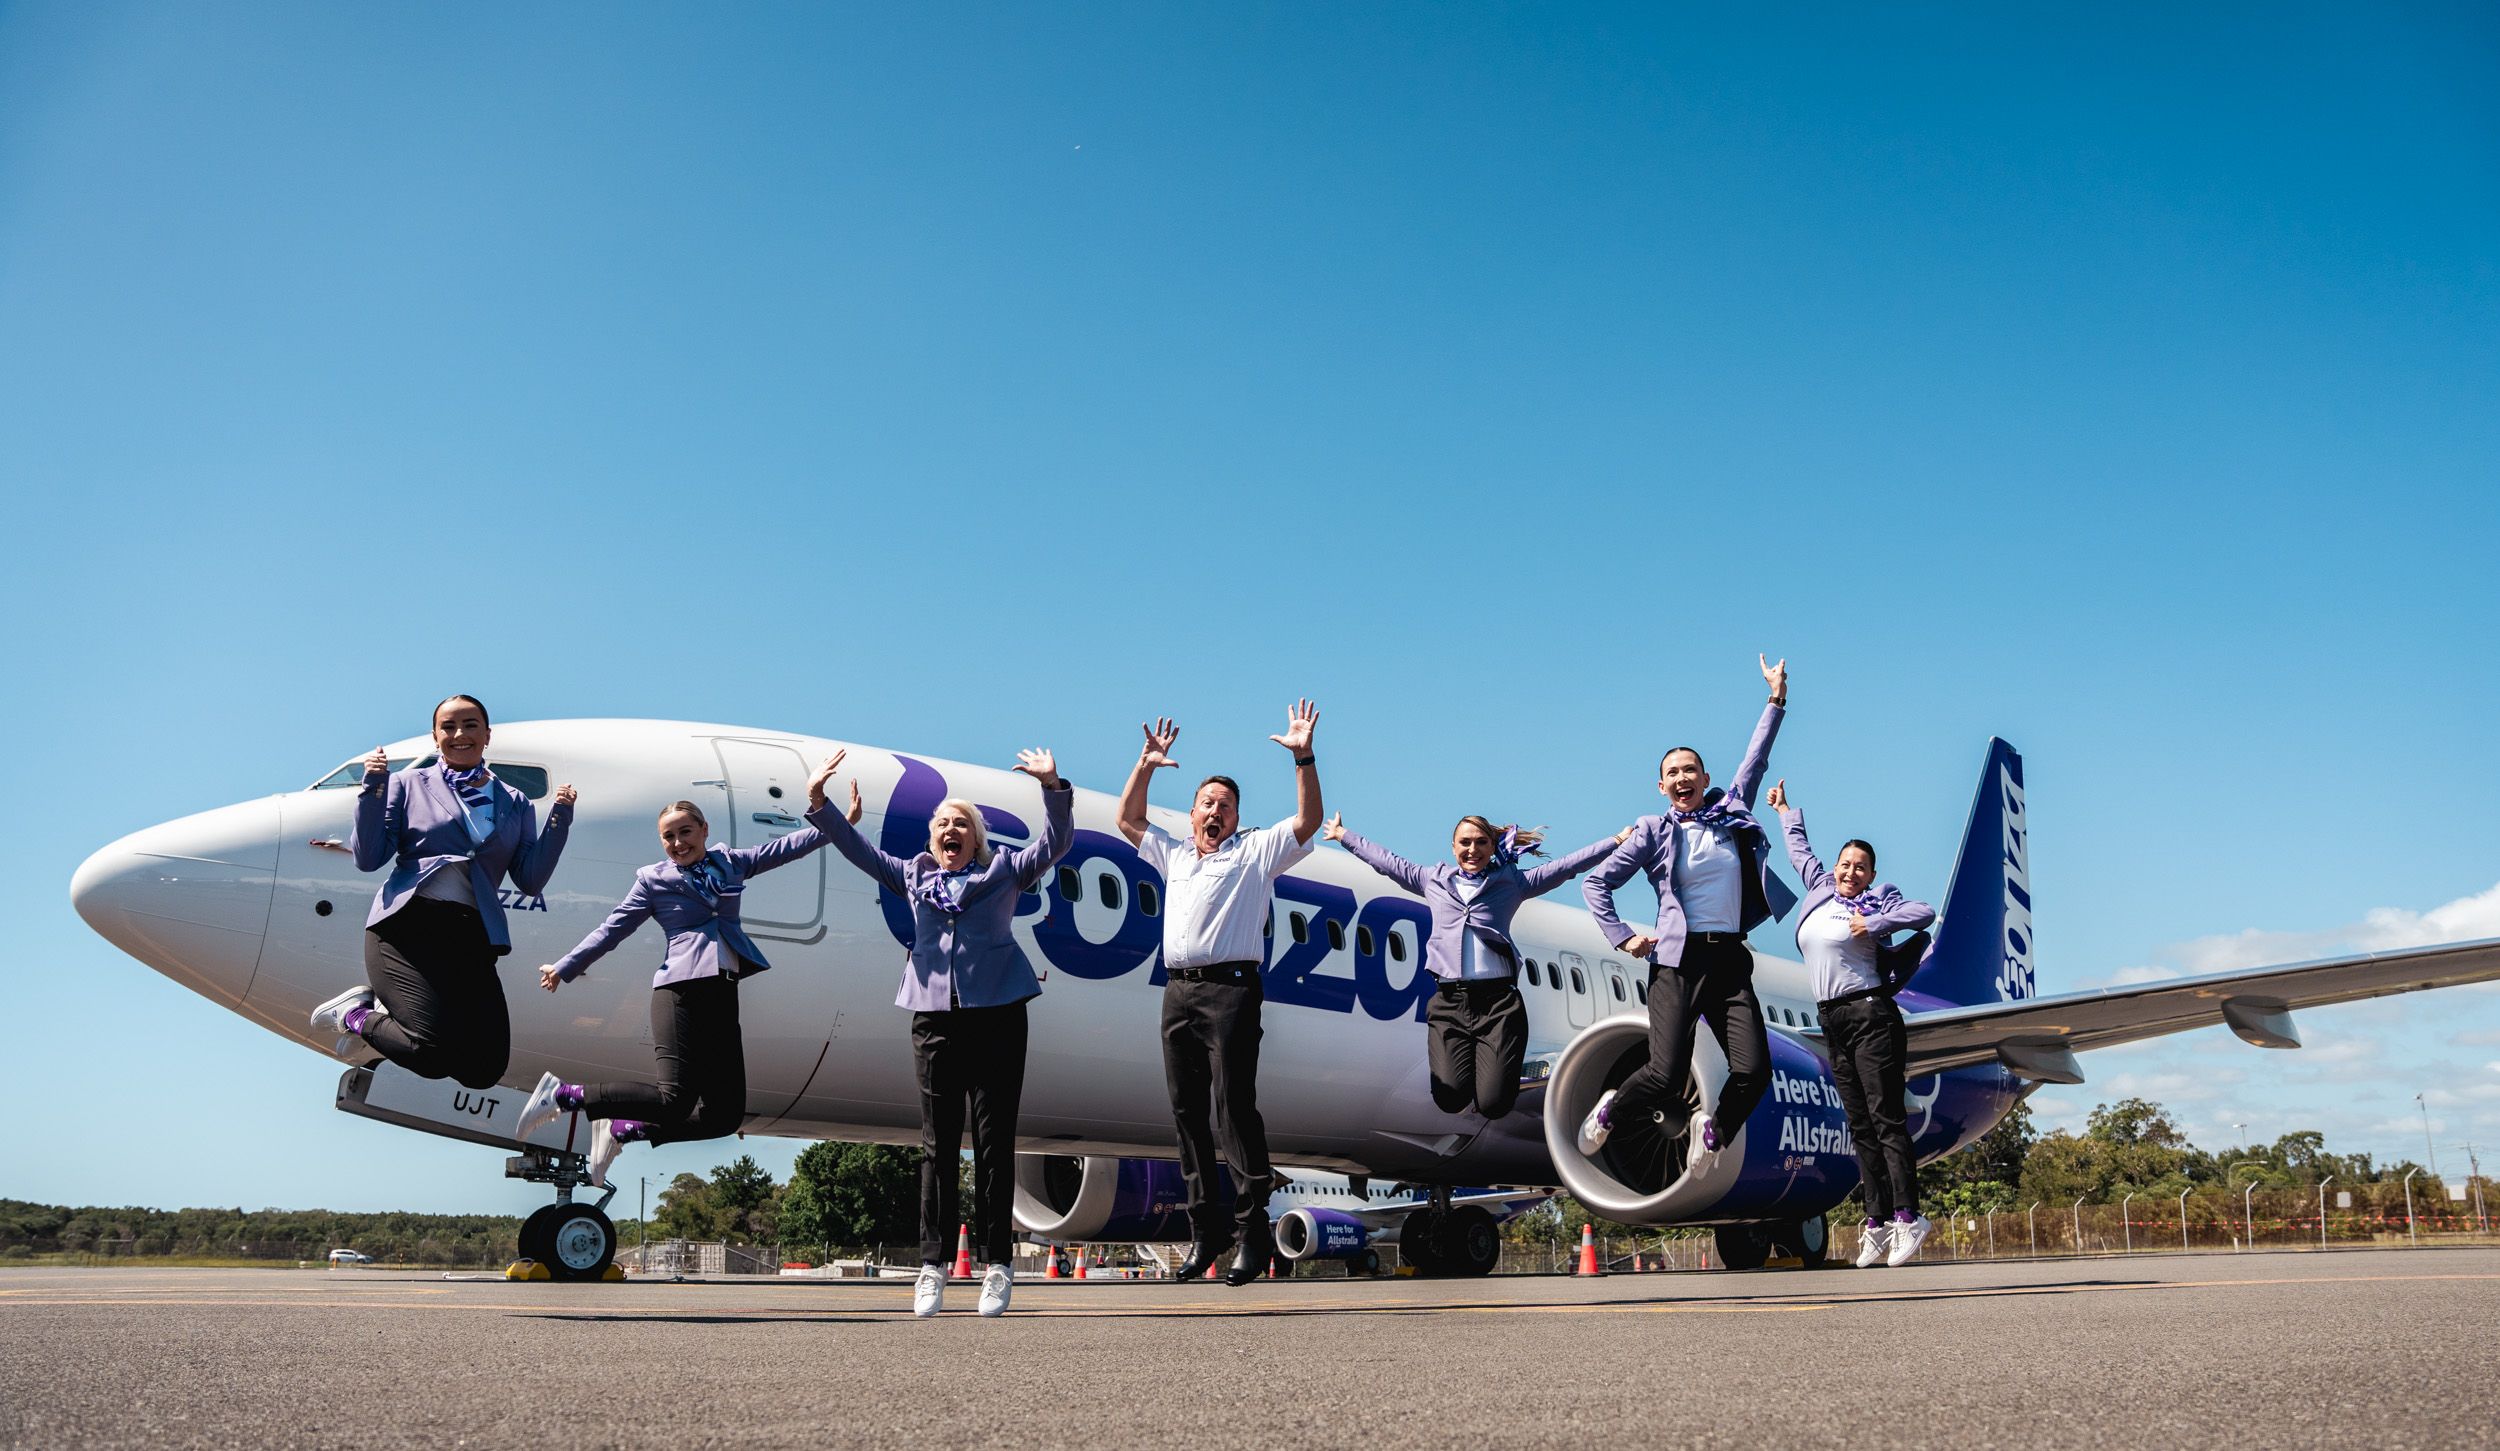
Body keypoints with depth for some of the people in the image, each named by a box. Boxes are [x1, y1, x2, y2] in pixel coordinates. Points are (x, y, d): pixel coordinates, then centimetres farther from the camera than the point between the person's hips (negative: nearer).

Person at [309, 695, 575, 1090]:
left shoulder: (515, 804, 18)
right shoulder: (411, 784, 11)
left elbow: (529, 881, 10)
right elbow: (368, 860, 5)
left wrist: (559, 820, 1)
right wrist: (373, 789, -3)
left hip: (471, 936, 4)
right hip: (406, 924, -4)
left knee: (486, 1068, -10)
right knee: (436, 1050, -23)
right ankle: (354, 1014, 10)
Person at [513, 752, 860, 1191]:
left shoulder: (730, 863, 15)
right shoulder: (652, 879, 7)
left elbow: (791, 846, 15)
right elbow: (610, 930, 7)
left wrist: (817, 801, 4)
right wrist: (564, 968, 2)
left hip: (722, 992, 5)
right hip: (680, 988, -5)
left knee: (726, 1114, 2)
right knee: (675, 1098, -17)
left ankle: (621, 1131, 17)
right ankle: (563, 1095, 0)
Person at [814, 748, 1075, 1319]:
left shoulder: (1004, 872, 12)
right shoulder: (913, 876, 19)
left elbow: (1055, 843, 5)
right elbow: (859, 850, 20)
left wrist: (1054, 788, -9)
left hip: (997, 1015, -2)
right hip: (935, 1019, 2)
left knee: (994, 1143, -1)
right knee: (938, 1144, 2)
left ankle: (997, 1263, 4)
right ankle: (933, 1262, 7)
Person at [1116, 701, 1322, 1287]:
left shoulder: (1256, 851, 10)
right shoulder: (1173, 854, 25)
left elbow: (1308, 821, -1)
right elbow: (1128, 820, 30)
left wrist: (1303, 758, -10)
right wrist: (1146, 765, 20)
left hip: (1230, 989, -5)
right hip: (1178, 991, 6)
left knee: (1234, 1109, -10)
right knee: (1187, 1112, 5)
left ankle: (1253, 1229, -6)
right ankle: (1205, 1229, 13)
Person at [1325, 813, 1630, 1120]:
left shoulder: (1512, 881, 13)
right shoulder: (1433, 880, 18)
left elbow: (1566, 865, 12)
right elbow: (1385, 860, 28)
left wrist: (1618, 840, 9)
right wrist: (1342, 835, 35)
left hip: (1498, 1001, -1)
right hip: (1449, 1002, 2)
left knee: (1493, 1105, -10)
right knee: (1451, 1101, -10)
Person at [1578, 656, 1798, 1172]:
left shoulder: (1731, 811, 12)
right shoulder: (1655, 832, 3)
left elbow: (1755, 759, 23)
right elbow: (1597, 882, 5)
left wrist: (1777, 699, 25)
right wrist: (1622, 937, -4)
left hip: (1730, 960, 4)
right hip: (1678, 960, -3)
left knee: (1754, 1070, -10)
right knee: (1666, 1076, -13)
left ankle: (1712, 1130, 22)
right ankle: (1610, 1112, 20)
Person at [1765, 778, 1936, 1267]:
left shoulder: (1878, 900, 2)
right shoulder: (1821, 889, 17)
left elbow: (1925, 912, -13)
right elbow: (1801, 851, 34)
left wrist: (1874, 925, -16)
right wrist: (1785, 811, 45)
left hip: (1869, 1014, -6)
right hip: (1833, 1020, 6)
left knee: (1885, 1119, -10)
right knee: (1860, 1126, 4)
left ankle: (1906, 1215, -10)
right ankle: (1878, 1220, 3)